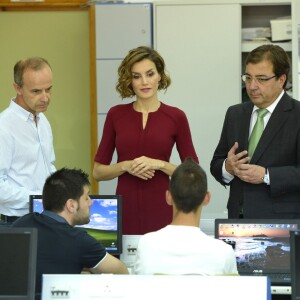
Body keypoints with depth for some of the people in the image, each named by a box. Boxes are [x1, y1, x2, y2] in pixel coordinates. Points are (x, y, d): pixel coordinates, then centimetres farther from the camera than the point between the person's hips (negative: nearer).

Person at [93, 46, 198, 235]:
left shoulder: (175, 117, 1)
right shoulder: (116, 115, 5)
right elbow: (98, 172, 7)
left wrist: (161, 164, -13)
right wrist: (126, 166, -10)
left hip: (161, 214, -1)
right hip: (125, 212, 1)